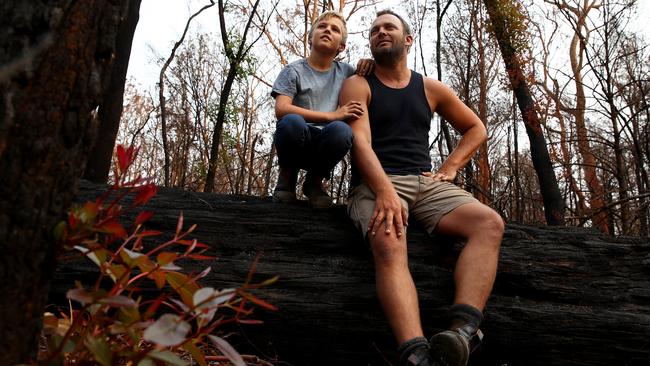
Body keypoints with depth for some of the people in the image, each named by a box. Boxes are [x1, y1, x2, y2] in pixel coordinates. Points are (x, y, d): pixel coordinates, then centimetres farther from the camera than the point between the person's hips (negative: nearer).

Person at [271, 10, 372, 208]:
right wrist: (331, 115, -21)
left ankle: (314, 180, -3)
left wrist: (370, 65, 2)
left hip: (324, 145, 2)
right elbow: (281, 109, -14)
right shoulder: (293, 70, 1)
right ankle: (287, 175, -5)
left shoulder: (346, 72, 12)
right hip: (297, 141, -2)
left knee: (341, 130, -33)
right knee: (292, 121, -37)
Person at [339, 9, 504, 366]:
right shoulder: (357, 86, 8)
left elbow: (476, 129, 28)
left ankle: (463, 331, -41)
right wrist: (386, 190, -27)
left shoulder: (430, 89, 19)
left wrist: (448, 169, 10)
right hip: (375, 184, -4)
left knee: (489, 223, -24)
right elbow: (360, 142, -9)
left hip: (426, 183, 4)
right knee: (389, 248, -37)